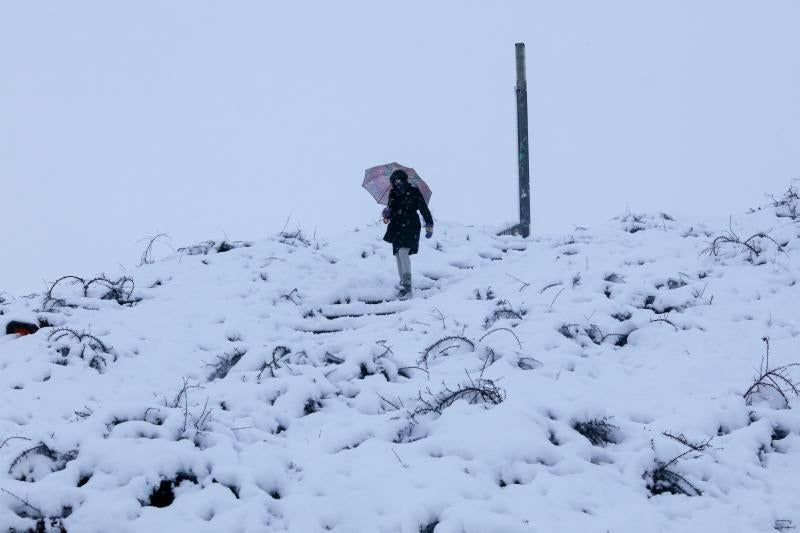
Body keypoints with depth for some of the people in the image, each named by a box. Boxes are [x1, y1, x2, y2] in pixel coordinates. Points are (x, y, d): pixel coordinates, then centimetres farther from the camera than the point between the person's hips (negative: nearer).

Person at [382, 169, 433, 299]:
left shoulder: (414, 193, -6)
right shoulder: (393, 194, 7)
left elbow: (424, 209, -3)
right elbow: (390, 212, 15)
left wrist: (429, 226, -5)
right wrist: (387, 214, -9)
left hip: (410, 227, -6)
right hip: (397, 228, 6)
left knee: (403, 252, -22)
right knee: (398, 255, 9)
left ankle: (407, 285, -25)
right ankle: (403, 285, 19)